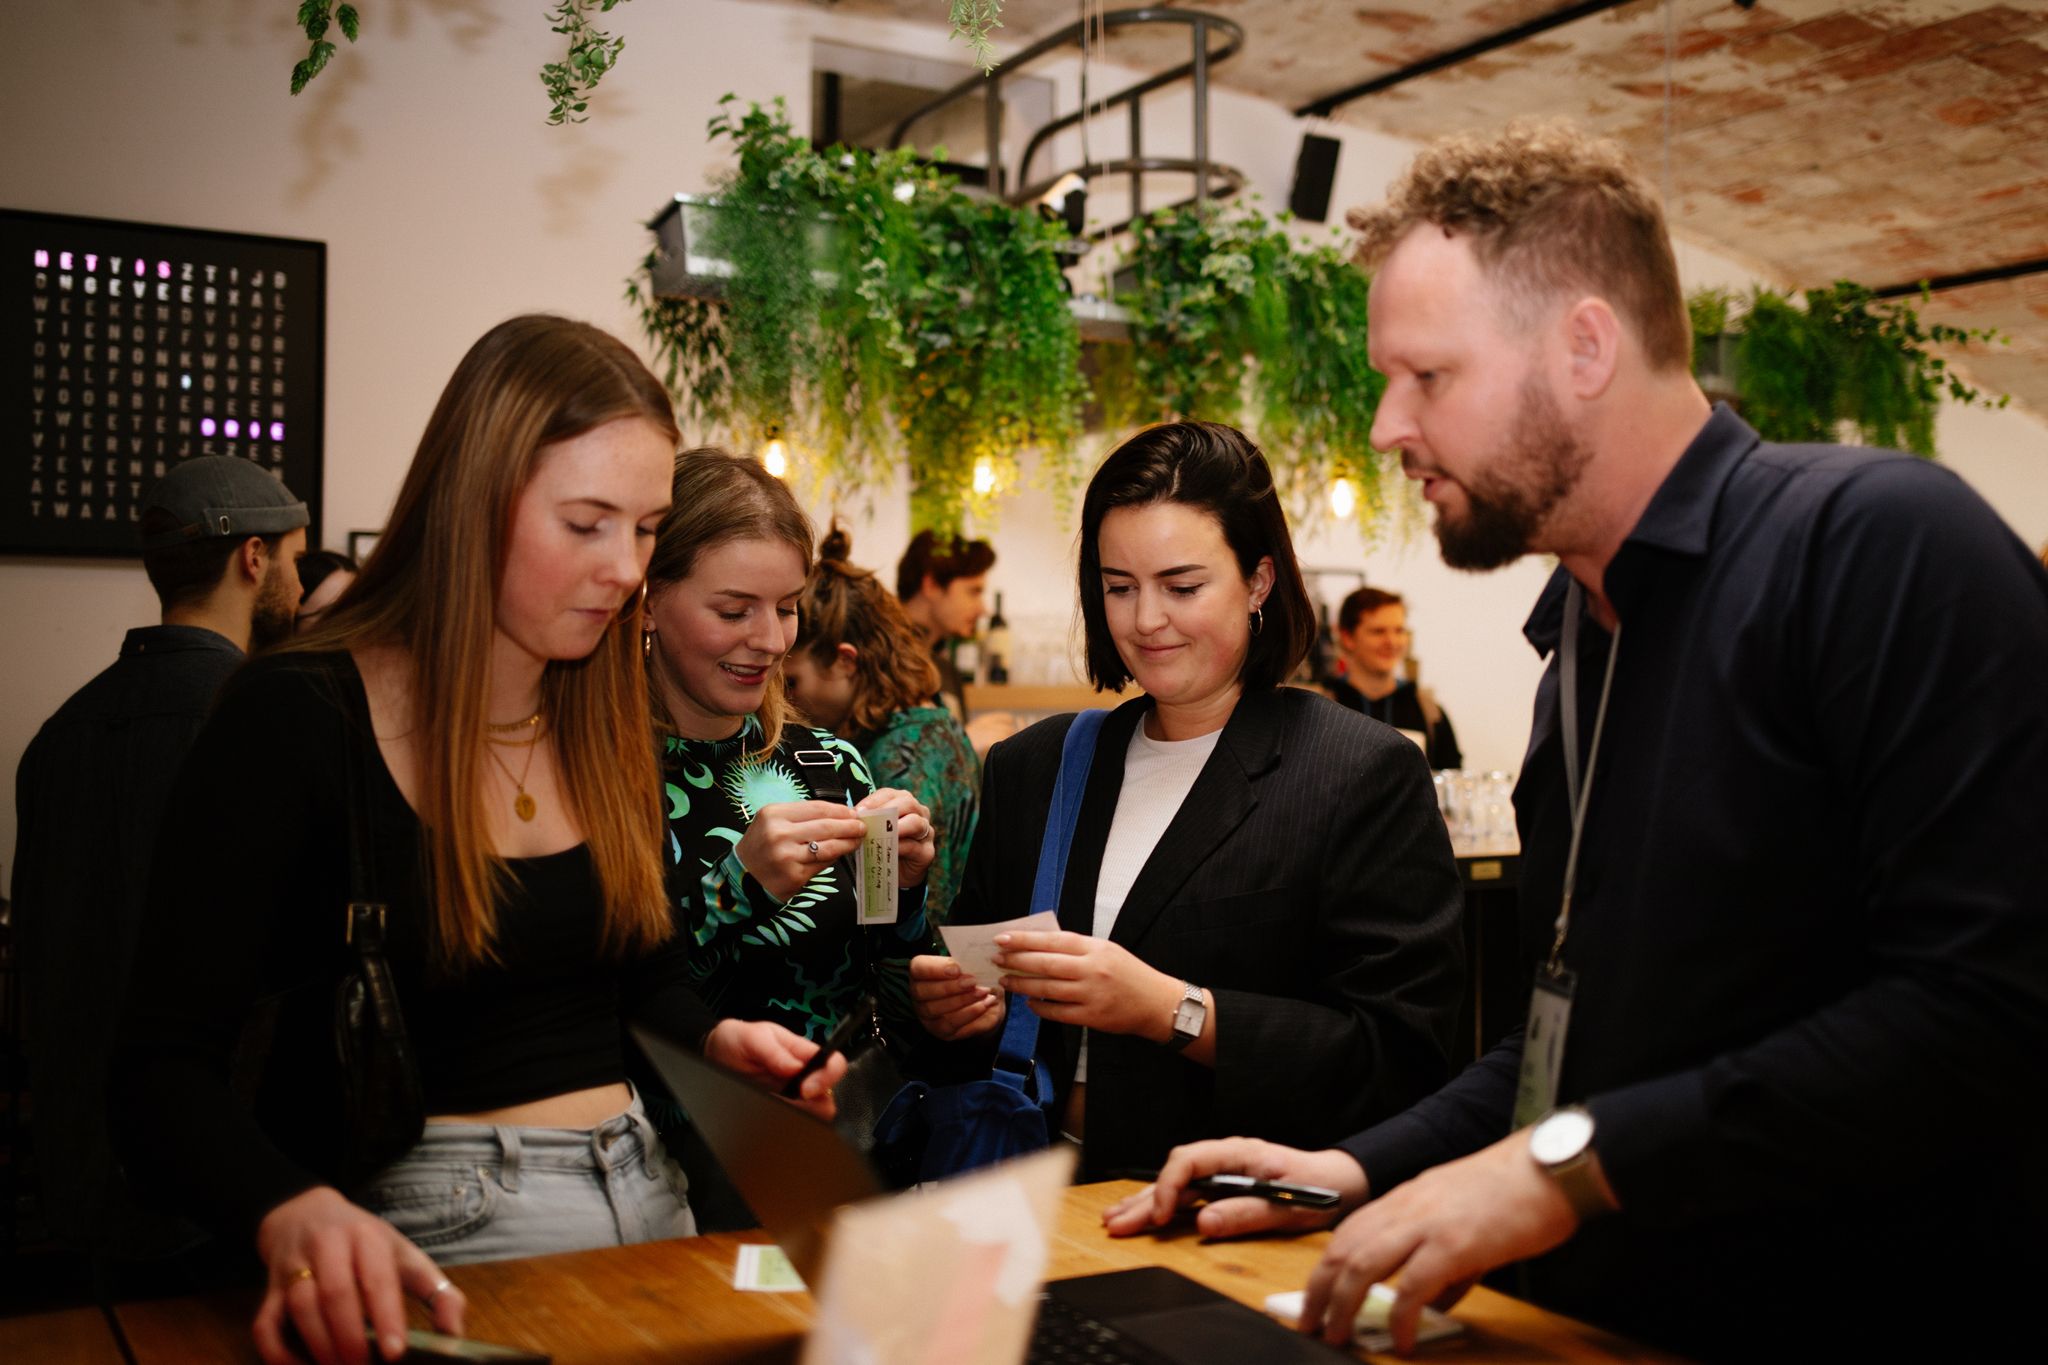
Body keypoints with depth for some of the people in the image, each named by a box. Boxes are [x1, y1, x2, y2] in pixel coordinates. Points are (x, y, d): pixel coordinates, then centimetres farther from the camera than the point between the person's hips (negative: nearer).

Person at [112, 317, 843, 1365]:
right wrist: (295, 1217, -34)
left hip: (645, 1198, 5)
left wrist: (717, 1042, -4)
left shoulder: (609, 725, 8)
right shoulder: (294, 720, -10)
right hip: (429, 1234, -5)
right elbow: (167, 1068, -15)